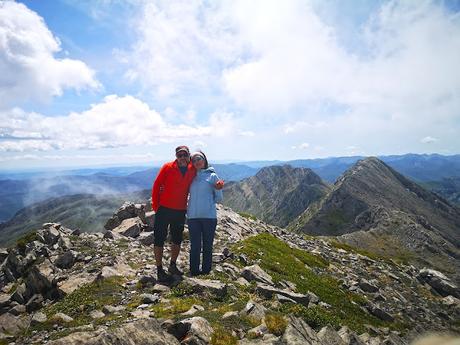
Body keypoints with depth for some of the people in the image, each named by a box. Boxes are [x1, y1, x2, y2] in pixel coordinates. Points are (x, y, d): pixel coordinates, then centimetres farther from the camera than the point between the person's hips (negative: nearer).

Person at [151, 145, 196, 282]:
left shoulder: (193, 170, -1)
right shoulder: (167, 167, -10)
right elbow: (156, 186, -6)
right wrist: (155, 206, -5)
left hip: (180, 211, 4)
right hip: (164, 209, -4)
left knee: (177, 240, 15)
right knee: (159, 239, 2)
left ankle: (173, 265, 33)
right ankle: (160, 270, 14)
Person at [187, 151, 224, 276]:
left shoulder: (212, 176, 4)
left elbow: (218, 198, 6)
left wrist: (218, 189, -9)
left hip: (209, 216, -2)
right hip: (193, 216, 2)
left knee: (207, 246, 7)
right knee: (195, 247, 6)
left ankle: (206, 272, 19)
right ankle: (194, 273, 18)